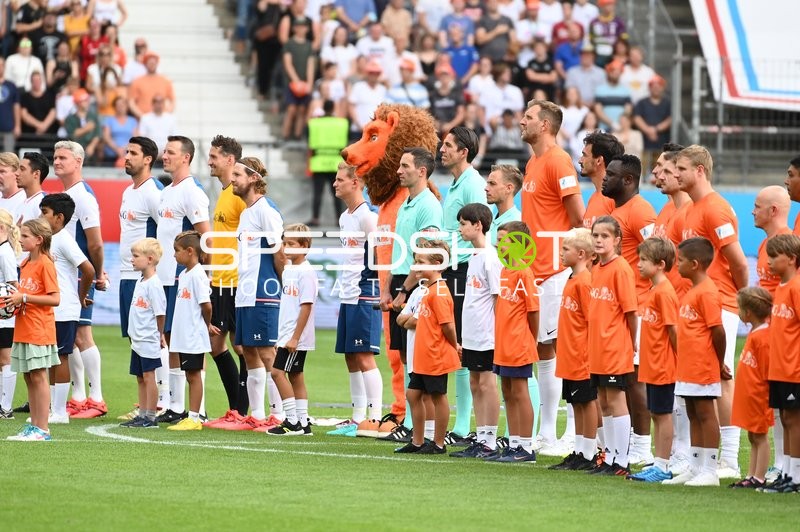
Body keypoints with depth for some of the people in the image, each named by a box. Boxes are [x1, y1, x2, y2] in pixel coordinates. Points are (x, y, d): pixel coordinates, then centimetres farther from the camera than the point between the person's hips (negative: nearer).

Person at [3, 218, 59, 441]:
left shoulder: (45, 264, -12)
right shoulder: (25, 264, 14)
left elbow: (55, 299, -16)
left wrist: (24, 298, -18)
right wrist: (14, 299, 4)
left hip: (39, 329, -9)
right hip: (23, 329, 9)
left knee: (38, 376, -7)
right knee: (29, 377, 10)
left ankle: (42, 429, -4)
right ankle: (34, 426, 15)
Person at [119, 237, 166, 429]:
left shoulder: (154, 284, -15)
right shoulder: (140, 282, 13)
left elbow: (160, 313, -14)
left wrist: (159, 335, -5)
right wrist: (134, 333, 16)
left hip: (149, 341, -9)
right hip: (137, 340, 9)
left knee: (149, 377, -5)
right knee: (140, 378, 12)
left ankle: (150, 417, -1)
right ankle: (142, 416, 18)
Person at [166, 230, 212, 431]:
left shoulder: (197, 275, -15)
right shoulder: (183, 275, 14)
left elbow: (206, 305, -18)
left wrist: (207, 325, -3)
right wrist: (207, 325, 13)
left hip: (194, 337, -9)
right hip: (183, 336, 9)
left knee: (194, 375, -4)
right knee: (190, 375, 12)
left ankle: (194, 418, 0)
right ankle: (192, 417, 16)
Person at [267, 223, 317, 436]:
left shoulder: (306, 272, -14)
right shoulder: (288, 271, 14)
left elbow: (306, 306, -18)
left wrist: (295, 337, -20)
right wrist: (282, 337, 19)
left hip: (297, 336, -9)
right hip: (287, 335, 9)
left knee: (278, 372, -12)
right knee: (295, 376, 9)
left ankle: (293, 421, -10)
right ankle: (302, 423, 12)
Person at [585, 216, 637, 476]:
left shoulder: (621, 269, -13)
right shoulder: (596, 269, 11)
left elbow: (631, 310, -12)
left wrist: (632, 345, -8)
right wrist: (594, 343, 13)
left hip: (616, 348, -8)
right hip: (598, 348, 8)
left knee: (616, 401, -4)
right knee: (604, 403, 13)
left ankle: (621, 462, 0)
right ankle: (609, 457, 21)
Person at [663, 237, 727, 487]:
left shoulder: (706, 292, -15)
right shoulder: (692, 291, 15)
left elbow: (718, 330, -17)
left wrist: (719, 363, -7)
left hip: (702, 368, -10)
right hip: (688, 368, 10)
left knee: (705, 414, -5)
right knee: (694, 415, 13)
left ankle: (710, 471, -1)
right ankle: (696, 469, 19)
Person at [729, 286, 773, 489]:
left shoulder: (762, 337, -18)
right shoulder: (754, 334, 12)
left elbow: (767, 372, -18)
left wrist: (764, 394, -16)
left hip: (758, 396, -10)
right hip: (749, 396, 10)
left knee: (760, 436, -4)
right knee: (753, 437, 13)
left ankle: (759, 478, 0)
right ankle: (751, 476, 18)